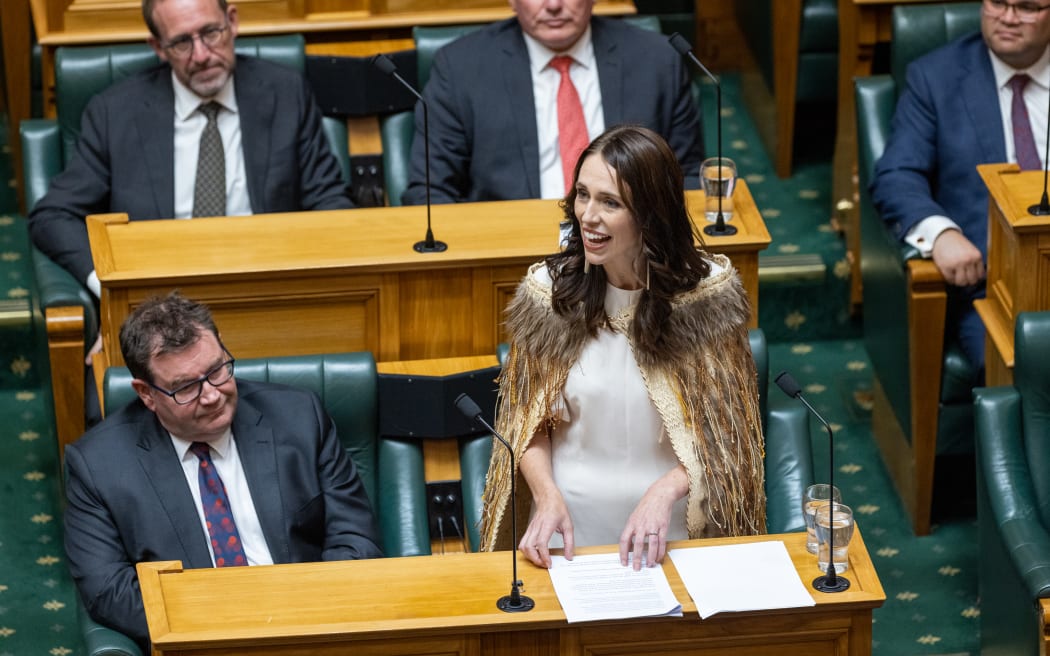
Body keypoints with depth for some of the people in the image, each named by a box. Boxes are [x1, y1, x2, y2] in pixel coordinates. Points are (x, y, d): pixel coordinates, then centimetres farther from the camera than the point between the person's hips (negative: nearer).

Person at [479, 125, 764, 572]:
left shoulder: (708, 293, -6)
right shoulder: (547, 292, -2)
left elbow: (726, 429, -1)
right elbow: (528, 423, 6)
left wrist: (667, 489, -18)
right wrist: (548, 497, -12)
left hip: (675, 530, -1)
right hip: (571, 526, 1)